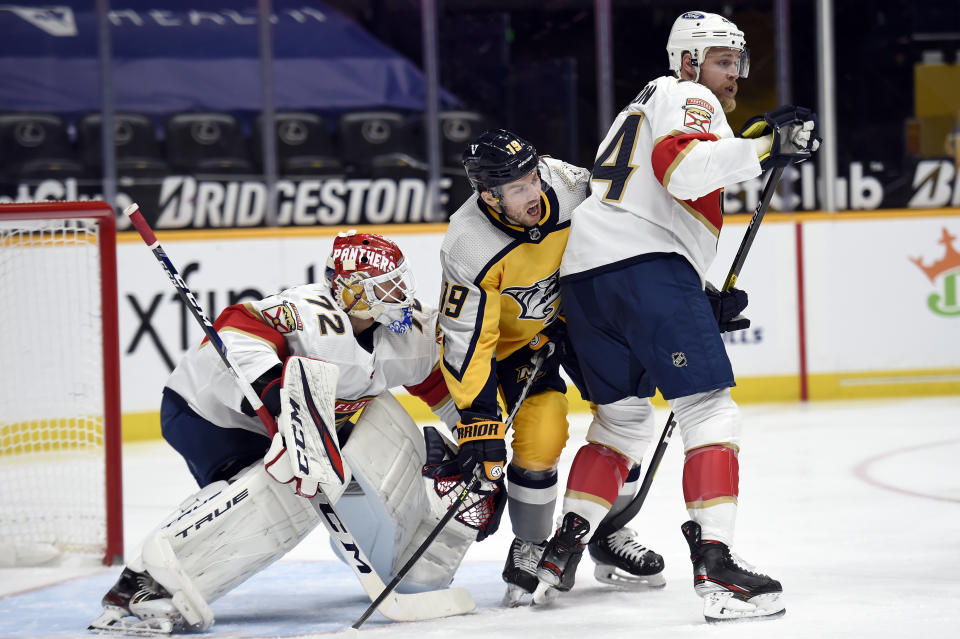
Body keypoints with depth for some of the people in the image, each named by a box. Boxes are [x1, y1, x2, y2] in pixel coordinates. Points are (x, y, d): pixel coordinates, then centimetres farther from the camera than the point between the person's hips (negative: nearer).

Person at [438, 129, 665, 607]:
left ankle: (610, 535, 16)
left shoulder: (570, 186, -28)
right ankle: (529, 549, 6)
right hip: (516, 336, -3)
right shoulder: (469, 249, -33)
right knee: (541, 438, -17)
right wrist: (478, 420, -30)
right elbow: (466, 342, -27)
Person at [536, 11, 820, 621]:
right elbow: (684, 169, -19)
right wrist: (762, 144, -22)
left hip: (584, 273, 10)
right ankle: (715, 564, -20)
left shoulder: (644, 108, 34)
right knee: (711, 412, -10)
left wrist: (704, 299, 25)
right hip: (646, 270, -10)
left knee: (624, 418, 23)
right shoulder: (689, 98, 4)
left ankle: (561, 549, 18)